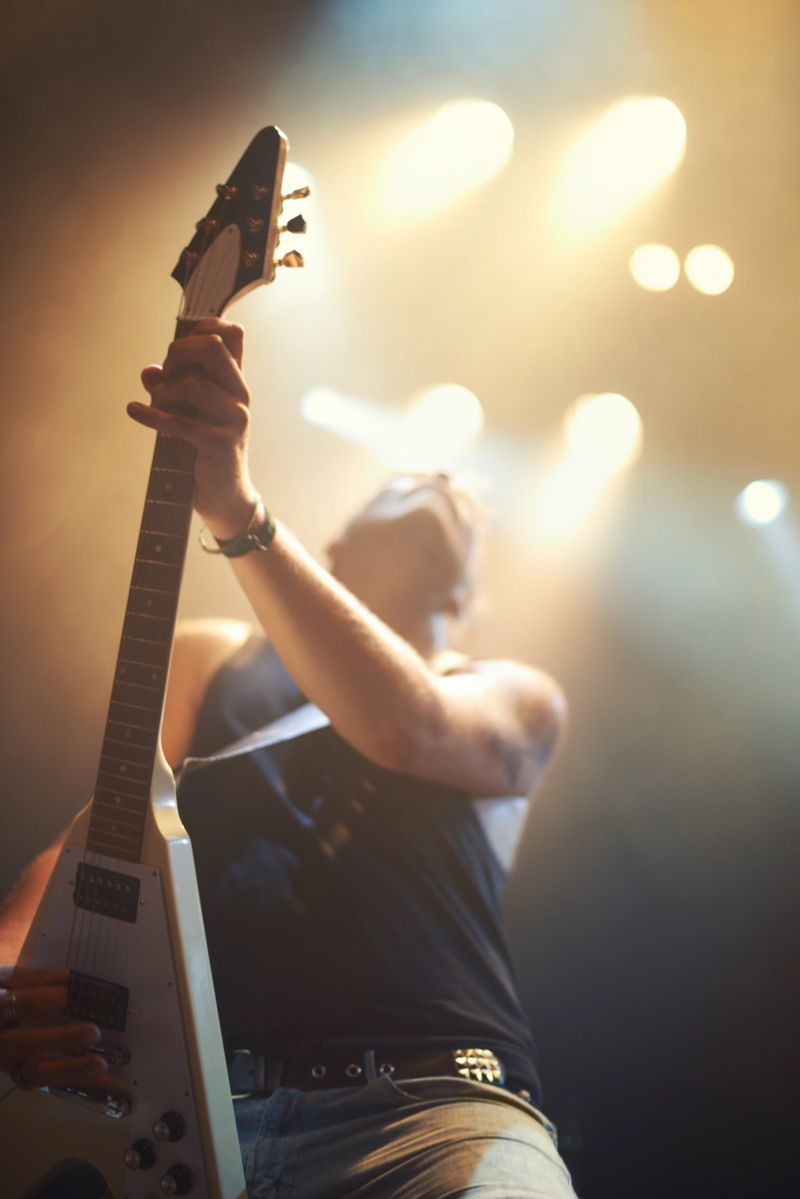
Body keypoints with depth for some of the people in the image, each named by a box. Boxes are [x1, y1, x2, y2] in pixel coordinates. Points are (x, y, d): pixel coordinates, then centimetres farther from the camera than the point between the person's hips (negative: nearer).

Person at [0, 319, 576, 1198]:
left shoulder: (513, 697, 18)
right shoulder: (209, 658, 25)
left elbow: (410, 728, -6)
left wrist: (237, 512, -14)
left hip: (427, 1104, -2)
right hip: (185, 1094, 2)